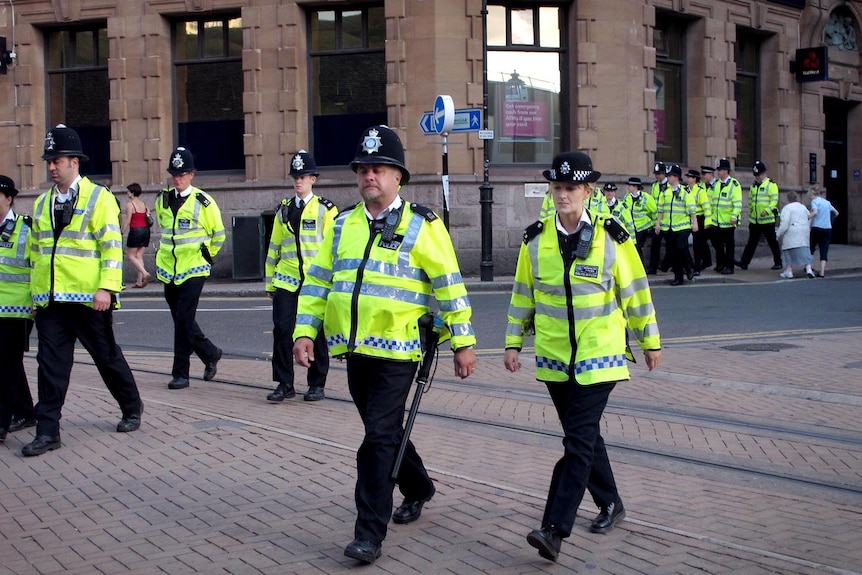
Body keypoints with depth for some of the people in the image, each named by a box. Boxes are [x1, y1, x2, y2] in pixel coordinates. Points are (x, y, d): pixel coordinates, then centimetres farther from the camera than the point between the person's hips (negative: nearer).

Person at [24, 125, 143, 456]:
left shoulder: (98, 198, -4)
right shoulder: (42, 204, 14)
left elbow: (112, 247, -10)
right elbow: (36, 251, 18)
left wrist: (106, 288, -18)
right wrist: (36, 291, 13)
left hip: (88, 299, -5)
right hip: (50, 301, 5)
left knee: (107, 357, 8)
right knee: (51, 364, 2)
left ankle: (132, 410, 28)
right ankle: (47, 432, 5)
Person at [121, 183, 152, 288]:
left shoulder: (130, 204, -9)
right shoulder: (144, 204, 11)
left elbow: (127, 220, -12)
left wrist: (122, 232, -5)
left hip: (135, 231, -7)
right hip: (146, 230, 7)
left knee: (130, 255, 4)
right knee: (139, 255, 10)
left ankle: (145, 273, -14)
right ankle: (139, 281, 5)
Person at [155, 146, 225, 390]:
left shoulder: (203, 202, -9)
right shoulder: (162, 201, 7)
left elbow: (218, 234, 1)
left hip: (194, 271, -6)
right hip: (169, 270, 6)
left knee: (184, 319, -12)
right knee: (181, 320, 11)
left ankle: (180, 373, -5)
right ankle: (210, 353, 32)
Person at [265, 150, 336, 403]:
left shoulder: (325, 209, 1)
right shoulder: (283, 210, 12)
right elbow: (274, 247, 15)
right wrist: (270, 282, 13)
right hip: (286, 281, 3)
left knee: (316, 333, 5)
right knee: (281, 330, -4)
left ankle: (317, 384, 16)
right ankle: (284, 384, 6)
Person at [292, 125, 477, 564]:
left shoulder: (420, 226, -6)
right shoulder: (343, 225, 10)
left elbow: (449, 285, -5)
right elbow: (318, 281, 12)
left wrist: (463, 342, -5)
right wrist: (304, 331, 4)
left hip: (397, 351, -6)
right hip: (355, 348, 6)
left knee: (379, 437, -9)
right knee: (385, 431, 19)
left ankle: (370, 532, -3)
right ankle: (418, 488, 43)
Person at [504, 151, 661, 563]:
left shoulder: (611, 237, -6)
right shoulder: (535, 239, 2)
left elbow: (635, 291, 2)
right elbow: (522, 295, 10)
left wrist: (650, 341, 6)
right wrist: (513, 343, 8)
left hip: (598, 356, -4)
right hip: (554, 358, 4)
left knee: (579, 441, -11)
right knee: (583, 436, 16)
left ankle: (555, 529, -14)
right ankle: (609, 503, 35)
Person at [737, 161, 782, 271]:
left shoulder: (771, 185, -6)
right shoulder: (753, 186, 14)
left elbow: (774, 200, -14)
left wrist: (767, 210, -27)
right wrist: (750, 215, 19)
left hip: (767, 220, -6)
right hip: (754, 221, 6)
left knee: (772, 242, 4)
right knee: (751, 242, 3)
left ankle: (778, 262, 15)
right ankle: (744, 262, 0)